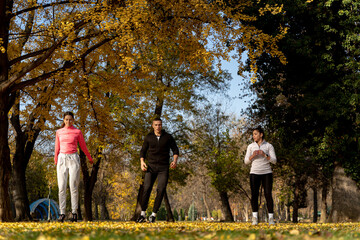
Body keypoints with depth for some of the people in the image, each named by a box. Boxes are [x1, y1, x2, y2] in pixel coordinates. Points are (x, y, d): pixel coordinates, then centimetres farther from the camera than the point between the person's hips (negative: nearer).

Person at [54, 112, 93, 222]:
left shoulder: (77, 132, 5)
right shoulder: (59, 132, 11)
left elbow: (83, 146, 16)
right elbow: (57, 148, 16)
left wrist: (90, 158, 24)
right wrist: (56, 162, 16)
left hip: (73, 159, -2)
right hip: (62, 159, 2)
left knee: (74, 186, -5)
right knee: (61, 187, -4)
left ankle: (74, 213, -1)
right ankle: (62, 213, -2)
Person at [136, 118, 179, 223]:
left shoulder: (168, 137, 3)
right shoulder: (148, 137, 5)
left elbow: (175, 150, 7)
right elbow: (143, 151, 11)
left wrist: (174, 161, -13)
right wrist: (142, 162, -8)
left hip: (163, 168, 0)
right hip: (151, 167, 0)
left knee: (161, 190, -13)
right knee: (147, 189, -12)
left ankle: (153, 215, -4)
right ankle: (143, 214, -4)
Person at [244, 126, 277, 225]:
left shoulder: (269, 146, 1)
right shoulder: (251, 146, 6)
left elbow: (274, 161, -5)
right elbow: (246, 161, 4)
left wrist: (265, 155, -20)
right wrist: (253, 155, -16)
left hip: (267, 173, -1)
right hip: (255, 173, 1)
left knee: (268, 195, -7)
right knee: (254, 195, -6)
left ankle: (271, 218, -2)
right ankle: (255, 218, -2)